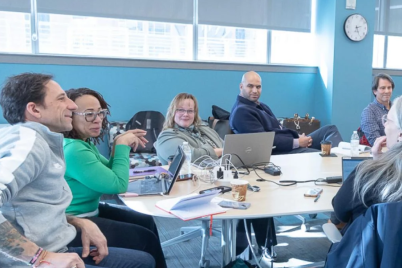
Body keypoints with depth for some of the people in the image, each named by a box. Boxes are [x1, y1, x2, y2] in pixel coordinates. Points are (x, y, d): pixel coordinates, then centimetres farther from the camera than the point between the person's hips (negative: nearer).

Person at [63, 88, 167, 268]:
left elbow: (109, 174, 14)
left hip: (90, 210, 10)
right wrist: (122, 146, -16)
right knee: (146, 238, -6)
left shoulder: (84, 143, 4)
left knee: (146, 222, 14)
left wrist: (119, 146, -3)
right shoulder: (74, 151, -27)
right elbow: (118, 185, -26)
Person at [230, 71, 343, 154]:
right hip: (277, 152, -10)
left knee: (330, 129, 2)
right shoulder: (241, 112, -13)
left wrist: (298, 137, 0)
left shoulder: (261, 106, 20)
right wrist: (297, 142, -18)